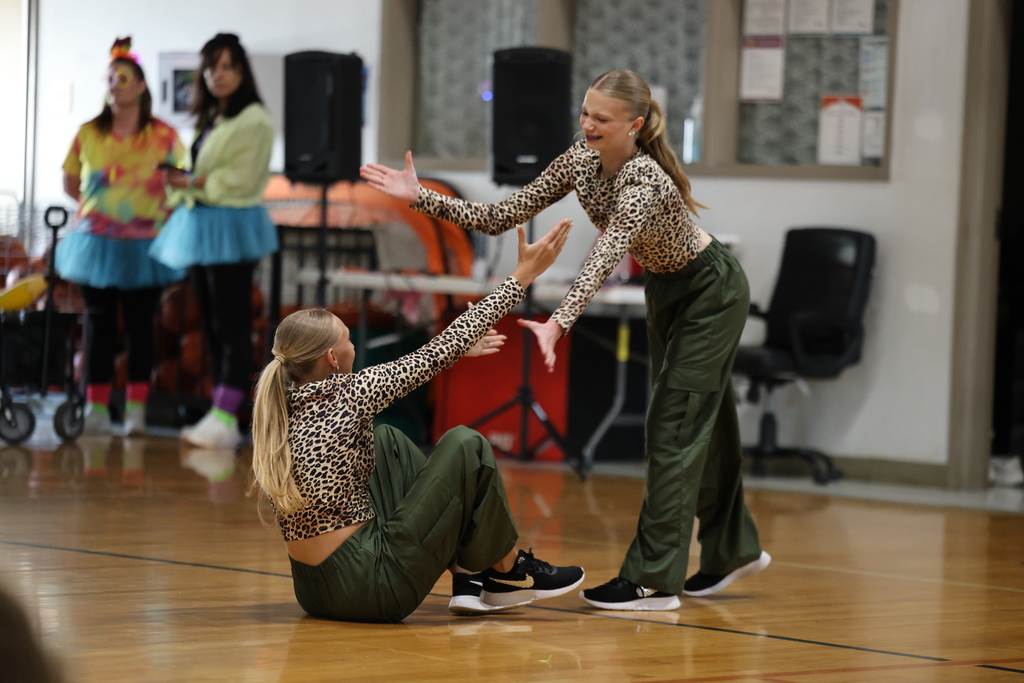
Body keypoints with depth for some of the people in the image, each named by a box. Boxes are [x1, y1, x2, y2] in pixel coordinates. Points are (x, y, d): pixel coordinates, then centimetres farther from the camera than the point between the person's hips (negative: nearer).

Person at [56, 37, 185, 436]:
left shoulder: (164, 137, -3)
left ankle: (136, 410, 8)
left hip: (144, 247, -1)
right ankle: (97, 408, 6)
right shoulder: (88, 134, 1)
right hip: (97, 244, 1)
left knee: (140, 325, 4)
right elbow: (70, 184, 11)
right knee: (99, 324, 3)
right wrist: (98, 206, 4)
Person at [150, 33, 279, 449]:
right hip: (199, 226, 9)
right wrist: (183, 185, 2)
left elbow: (239, 179, -14)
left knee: (232, 326, -8)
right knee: (212, 326, 7)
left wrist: (190, 182, -12)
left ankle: (224, 419, -11)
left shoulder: (253, 122, -7)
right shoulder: (210, 122, 18)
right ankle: (220, 421, 8)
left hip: (231, 227, -9)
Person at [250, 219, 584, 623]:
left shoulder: (281, 409, 6)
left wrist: (456, 350, 33)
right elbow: (439, 354, -9)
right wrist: (521, 277, -3)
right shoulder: (345, 399, -16)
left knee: (387, 443, 23)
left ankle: (467, 574, 21)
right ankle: (509, 572, 16)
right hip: (373, 588, -8)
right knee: (465, 447, -2)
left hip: (314, 589, 8)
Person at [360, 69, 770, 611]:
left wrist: (558, 324, -65)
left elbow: (603, 260, -51)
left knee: (675, 428, -13)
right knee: (702, 423, 17)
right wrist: (420, 197, -21)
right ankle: (733, 551, 33)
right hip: (665, 292, 8)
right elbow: (500, 219, -12)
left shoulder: (644, 184, -36)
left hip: (711, 293, -8)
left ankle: (654, 580, -14)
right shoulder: (580, 161, -12)